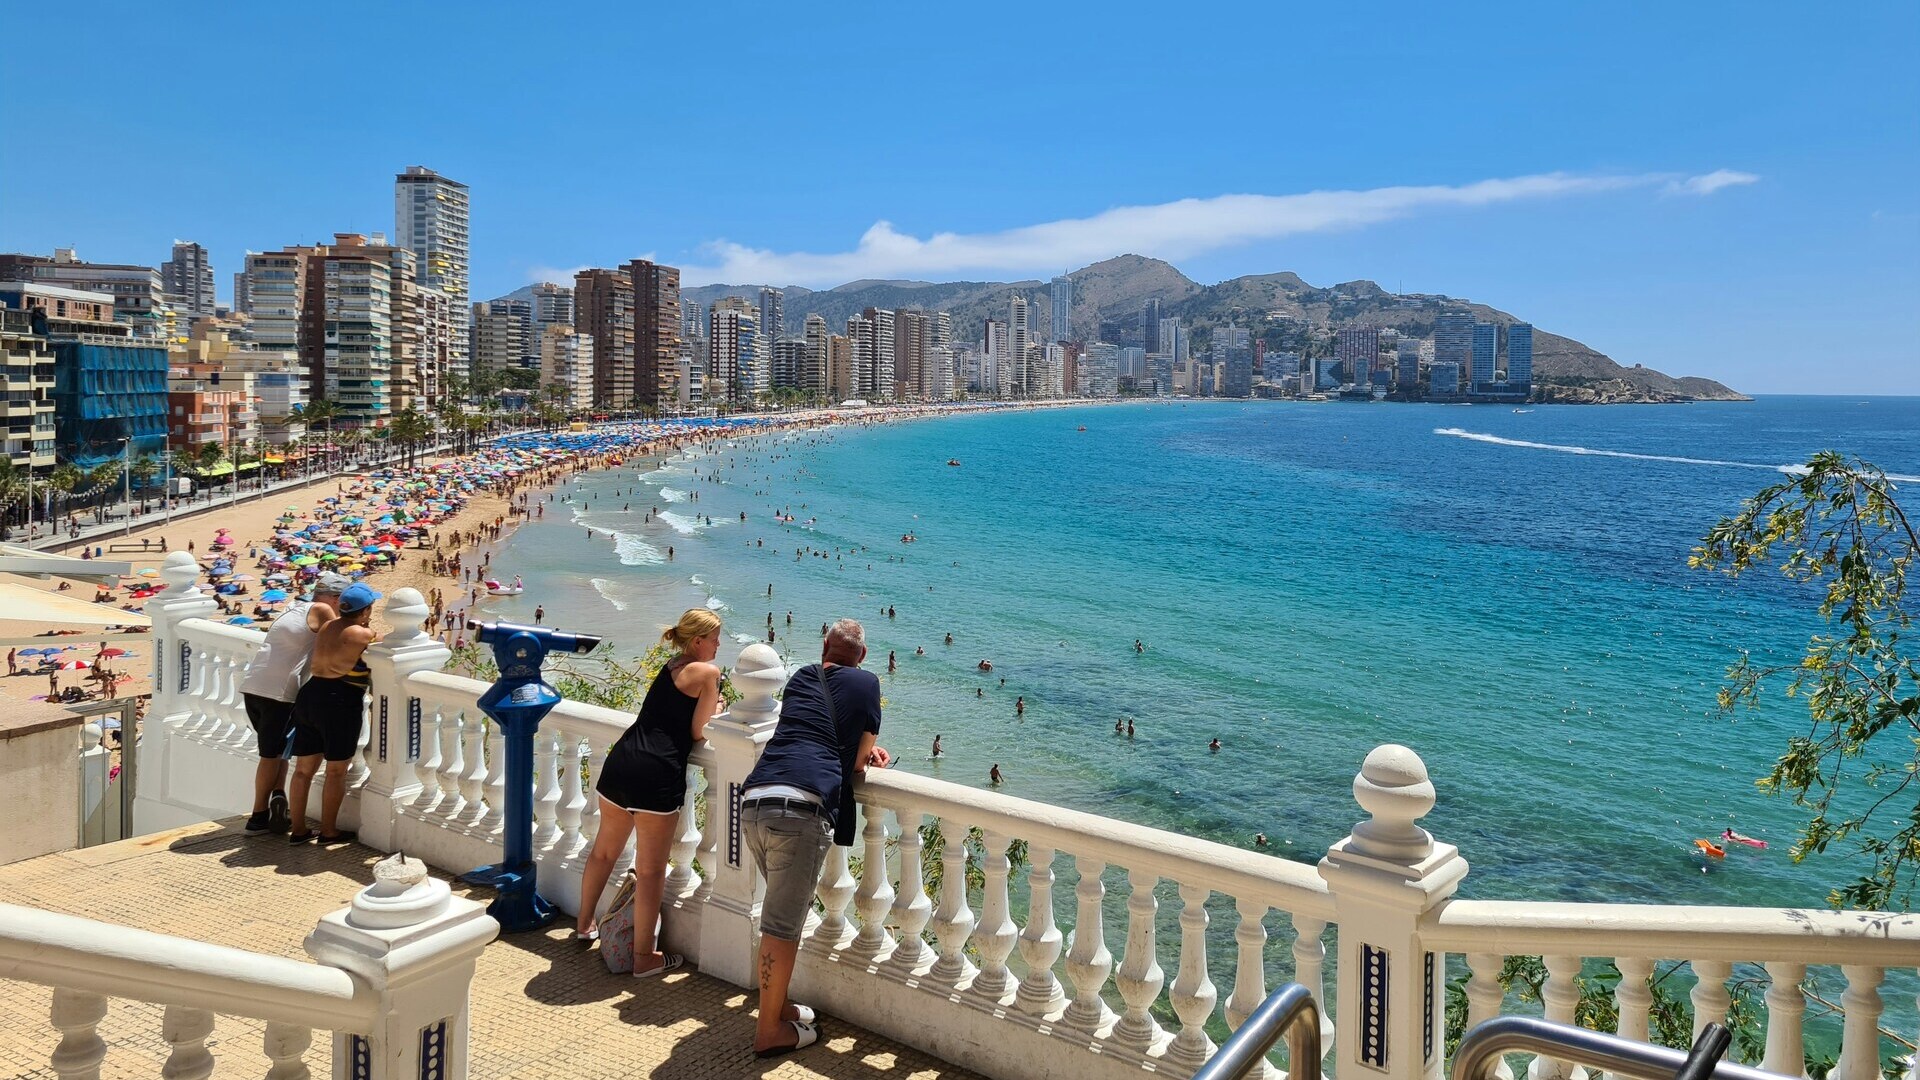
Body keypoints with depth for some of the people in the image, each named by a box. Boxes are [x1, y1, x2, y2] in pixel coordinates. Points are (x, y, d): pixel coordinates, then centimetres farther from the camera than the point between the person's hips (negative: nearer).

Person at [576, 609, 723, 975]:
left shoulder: (671, 667, 19)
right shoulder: (707, 672, -5)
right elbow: (698, 732, -4)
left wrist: (709, 710, 20)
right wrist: (715, 712, 13)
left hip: (620, 762, 8)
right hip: (657, 773, -8)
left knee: (604, 851, 25)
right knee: (651, 870, 2)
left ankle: (584, 925, 44)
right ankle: (644, 957, 10)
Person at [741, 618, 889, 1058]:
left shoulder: (801, 678, 24)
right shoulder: (865, 683, 9)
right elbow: (858, 765, 9)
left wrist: (864, 750, 33)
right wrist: (869, 756, 30)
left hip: (754, 801, 6)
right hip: (801, 807, -6)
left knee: (786, 908, 22)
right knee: (783, 923, 2)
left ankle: (778, 1005, 32)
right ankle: (770, 1029, 12)